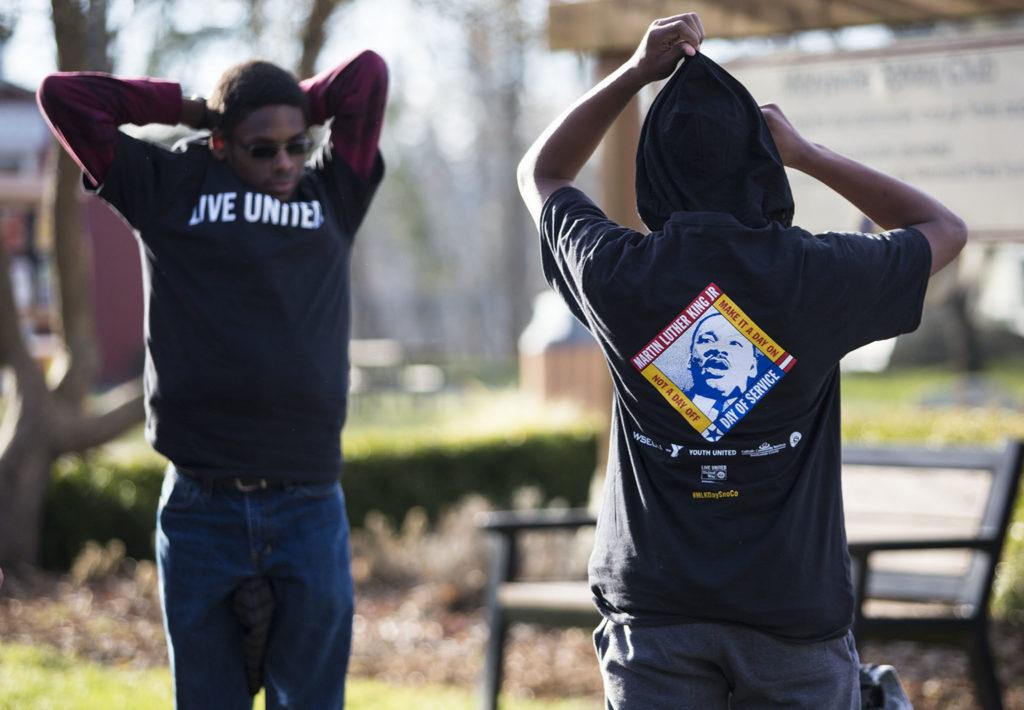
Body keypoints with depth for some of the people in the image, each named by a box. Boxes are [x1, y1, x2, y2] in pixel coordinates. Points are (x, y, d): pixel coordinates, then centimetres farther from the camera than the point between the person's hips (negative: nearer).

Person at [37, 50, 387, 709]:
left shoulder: (333, 196, 14)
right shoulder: (168, 190, 9)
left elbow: (369, 73, 12)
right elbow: (64, 95, 9)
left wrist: (290, 113, 18)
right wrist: (187, 107, 13)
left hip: (309, 511, 1)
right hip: (201, 507, -1)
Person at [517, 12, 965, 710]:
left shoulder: (617, 273, -5)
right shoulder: (820, 275, -8)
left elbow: (540, 175, 18)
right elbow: (947, 228, 12)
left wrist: (635, 73, 11)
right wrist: (805, 152, 11)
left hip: (655, 608, 1)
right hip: (795, 613, -1)